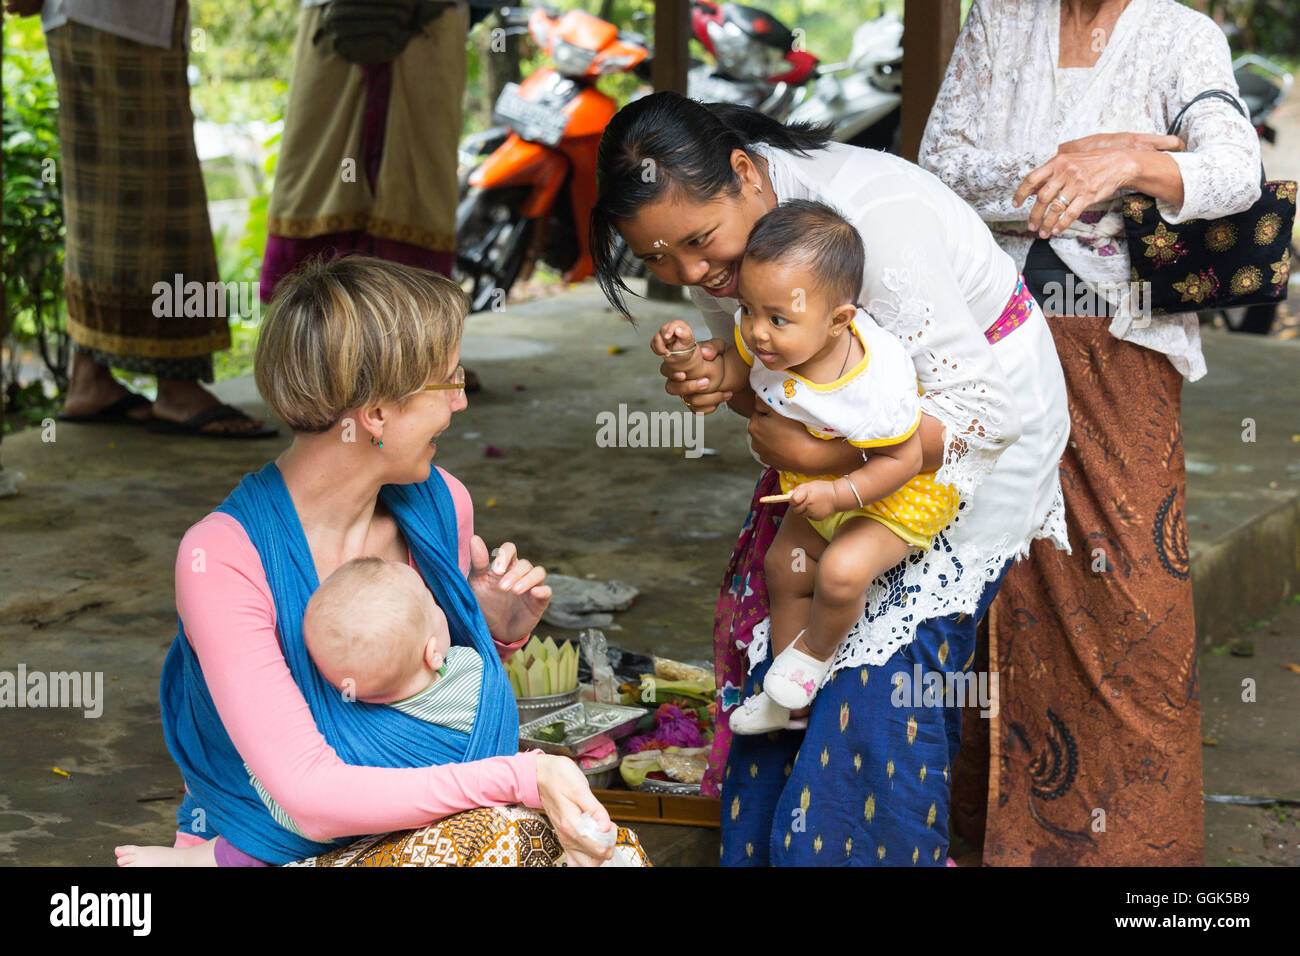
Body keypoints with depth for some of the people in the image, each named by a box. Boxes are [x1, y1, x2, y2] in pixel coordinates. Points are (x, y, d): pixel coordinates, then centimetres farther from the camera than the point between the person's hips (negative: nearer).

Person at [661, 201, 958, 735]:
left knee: (842, 570, -27)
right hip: (819, 488, 8)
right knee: (785, 567, 16)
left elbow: (901, 460, -29)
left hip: (898, 492, -8)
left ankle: (815, 651, 8)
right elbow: (730, 376, -4)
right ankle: (785, 697, 36)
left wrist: (838, 494, -38)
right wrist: (691, 360, -24)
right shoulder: (762, 341, -23)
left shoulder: (879, 380, -41)